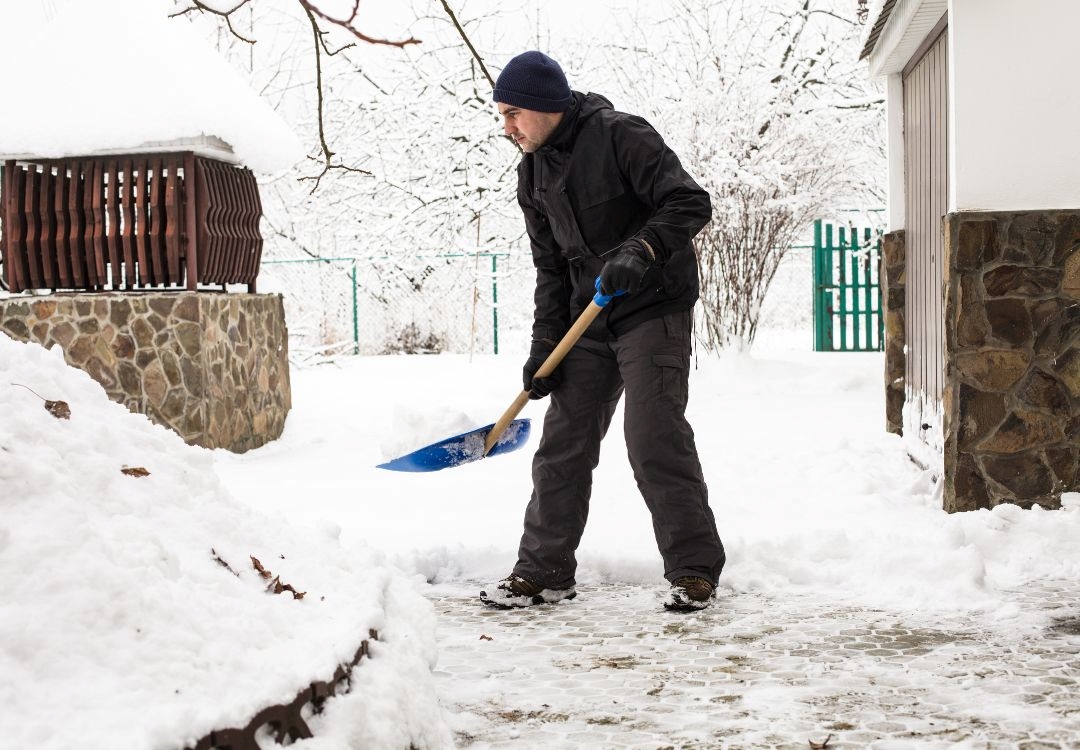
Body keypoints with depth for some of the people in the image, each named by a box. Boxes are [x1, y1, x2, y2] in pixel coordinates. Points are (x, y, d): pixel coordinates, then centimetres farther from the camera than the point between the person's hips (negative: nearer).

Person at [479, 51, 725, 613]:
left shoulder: (620, 136, -13)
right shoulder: (533, 174, 9)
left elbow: (689, 203, -19)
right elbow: (550, 267, 13)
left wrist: (640, 250, -33)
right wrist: (544, 345, 5)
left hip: (653, 308, -7)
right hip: (589, 321, 7)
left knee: (654, 439, -12)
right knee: (562, 444, 5)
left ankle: (694, 570, 0)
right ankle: (544, 571, 15)